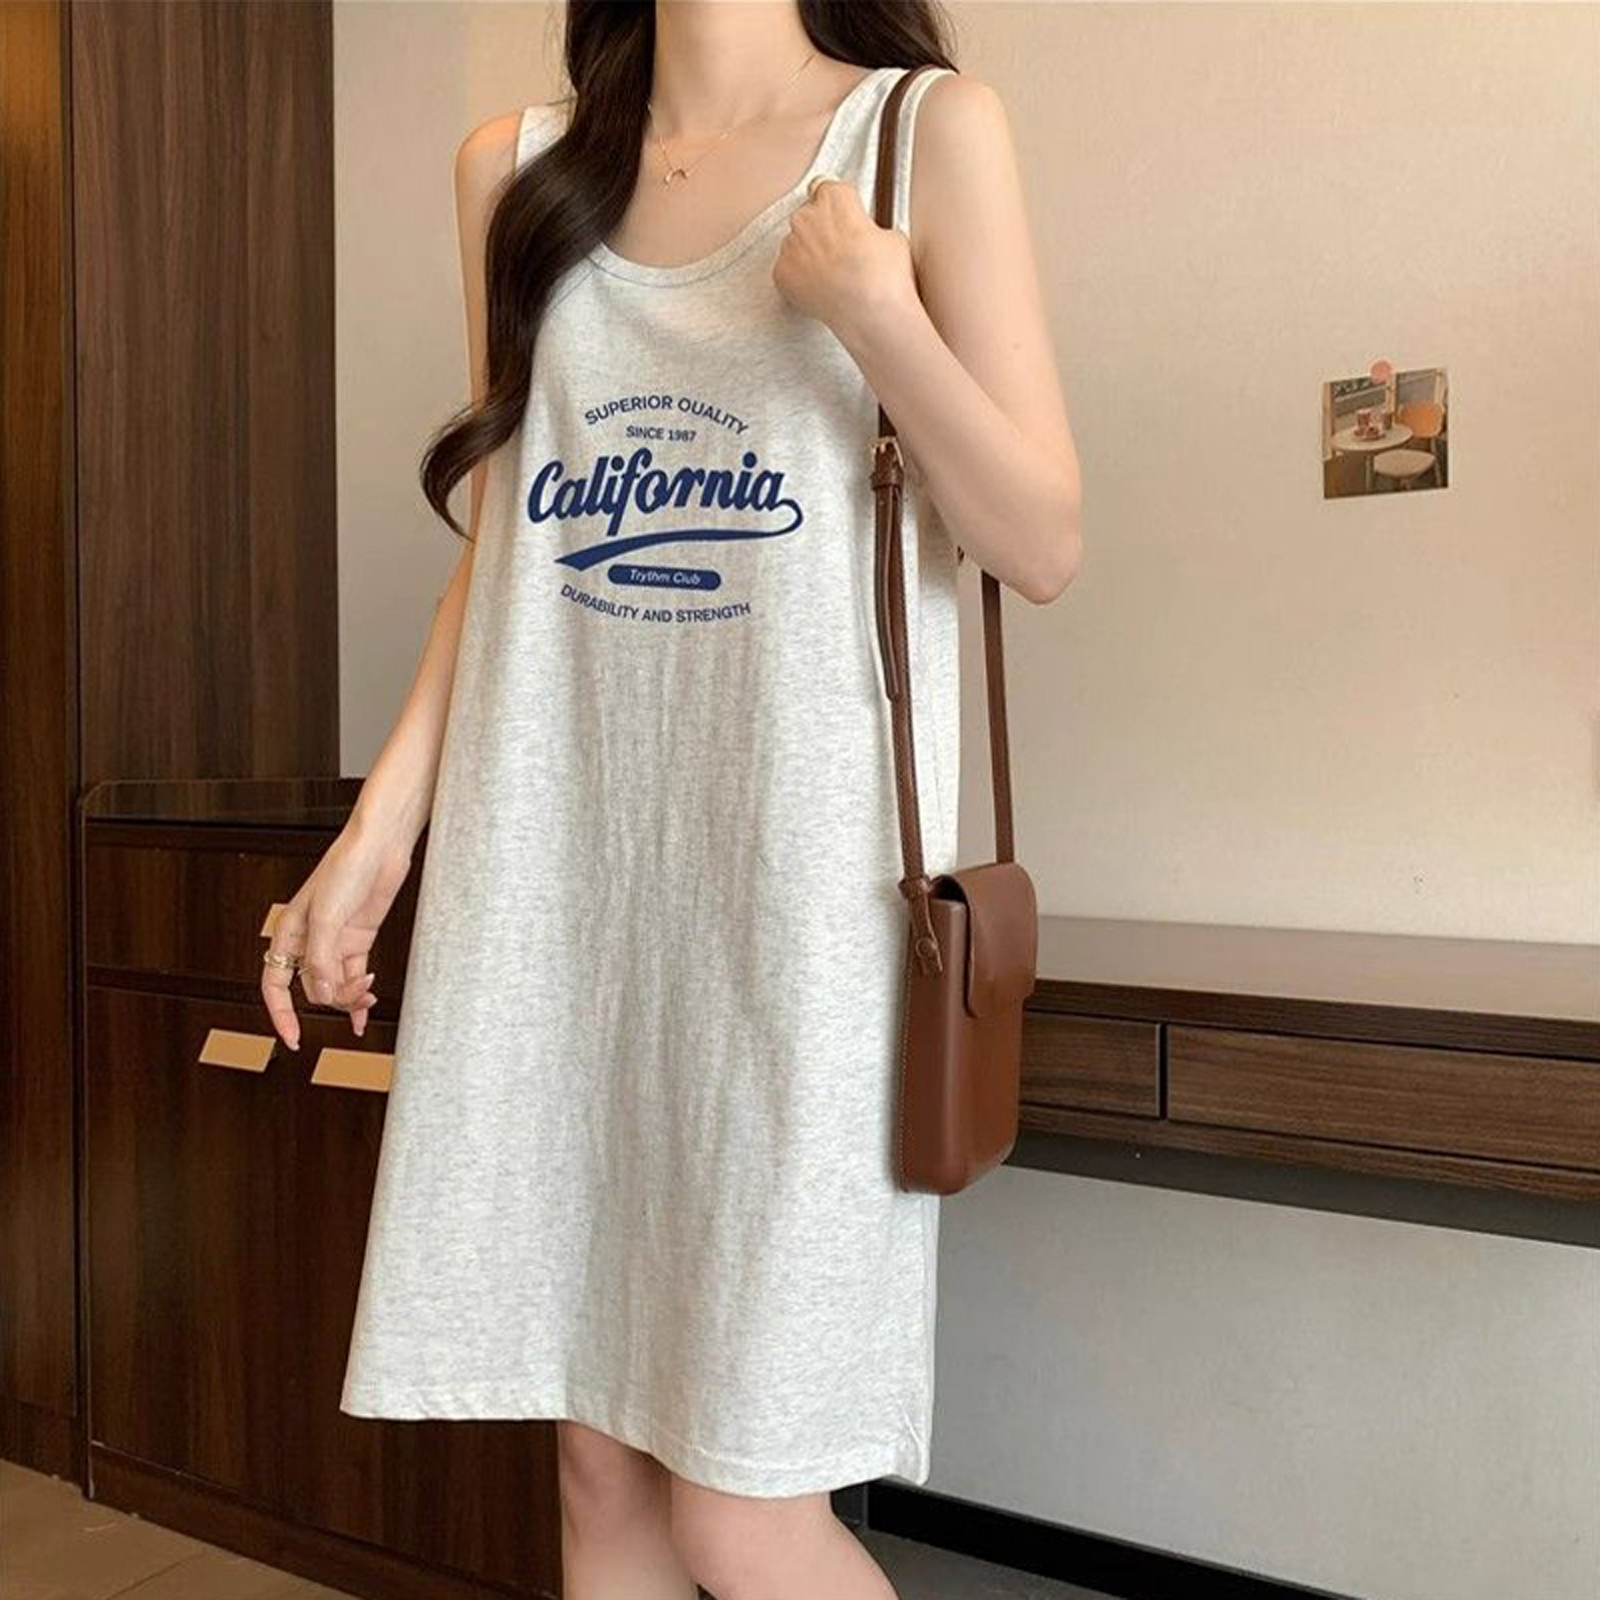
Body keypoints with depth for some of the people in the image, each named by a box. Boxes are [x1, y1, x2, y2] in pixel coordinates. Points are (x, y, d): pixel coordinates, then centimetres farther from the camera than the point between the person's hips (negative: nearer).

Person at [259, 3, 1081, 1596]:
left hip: (792, 868, -3)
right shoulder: (515, 168, 15)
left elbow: (1043, 547, -1)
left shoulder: (928, 130, 4)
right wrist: (375, 831, 8)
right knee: (600, 1461, 11)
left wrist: (876, 316, -15)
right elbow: (501, 549, 14)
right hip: (554, 868, 4)